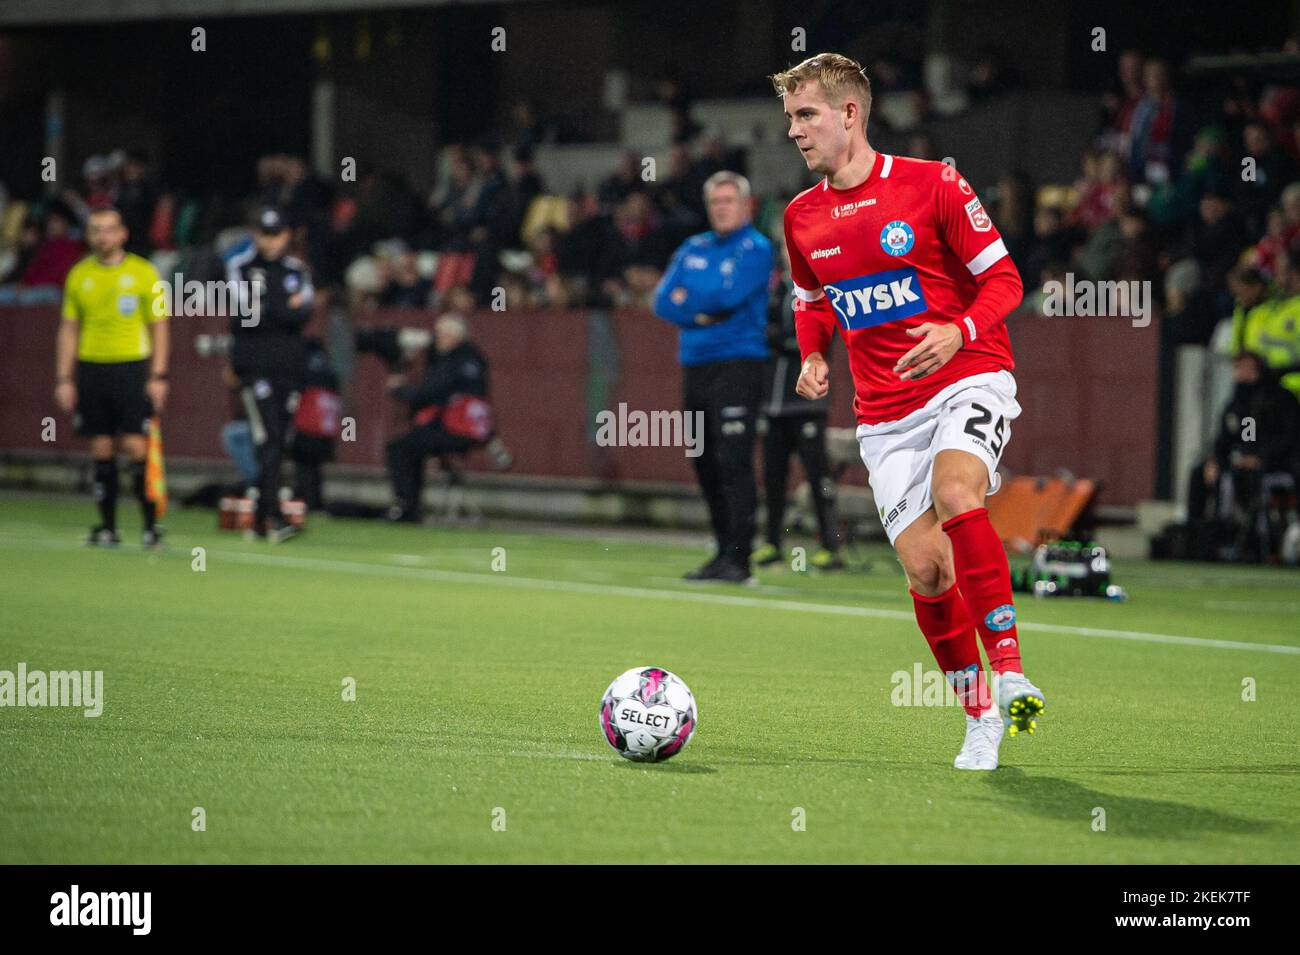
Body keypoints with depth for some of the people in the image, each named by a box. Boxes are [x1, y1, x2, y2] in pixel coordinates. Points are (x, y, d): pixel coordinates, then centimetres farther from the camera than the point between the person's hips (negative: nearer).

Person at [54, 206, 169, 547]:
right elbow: (69, 329, 13)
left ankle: (151, 524, -4)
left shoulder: (143, 272, 0)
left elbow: (159, 326, 1)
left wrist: (158, 376, -6)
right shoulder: (79, 275, 9)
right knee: (102, 450, 4)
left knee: (136, 448, -10)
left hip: (132, 368, -3)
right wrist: (63, 378, 6)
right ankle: (107, 526, 10)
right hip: (91, 369, 3)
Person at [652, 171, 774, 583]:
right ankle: (723, 552, 15)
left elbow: (728, 294, -16)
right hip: (695, 363, 7)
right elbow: (664, 301, 7)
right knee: (706, 466, 8)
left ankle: (739, 558, -16)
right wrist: (702, 313, -9)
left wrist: (687, 298, 0)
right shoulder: (693, 248, 16)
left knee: (734, 462, -13)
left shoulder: (756, 248, -2)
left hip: (736, 361, -7)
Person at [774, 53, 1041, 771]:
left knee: (955, 492, -33)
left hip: (969, 380, -4)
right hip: (886, 413, 4)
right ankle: (980, 719, 13)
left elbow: (1002, 278, -3)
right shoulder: (802, 217, 7)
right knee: (926, 571, -5)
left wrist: (961, 332, -22)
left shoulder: (931, 186, -7)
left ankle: (1009, 671, -27)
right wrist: (813, 357, 4)